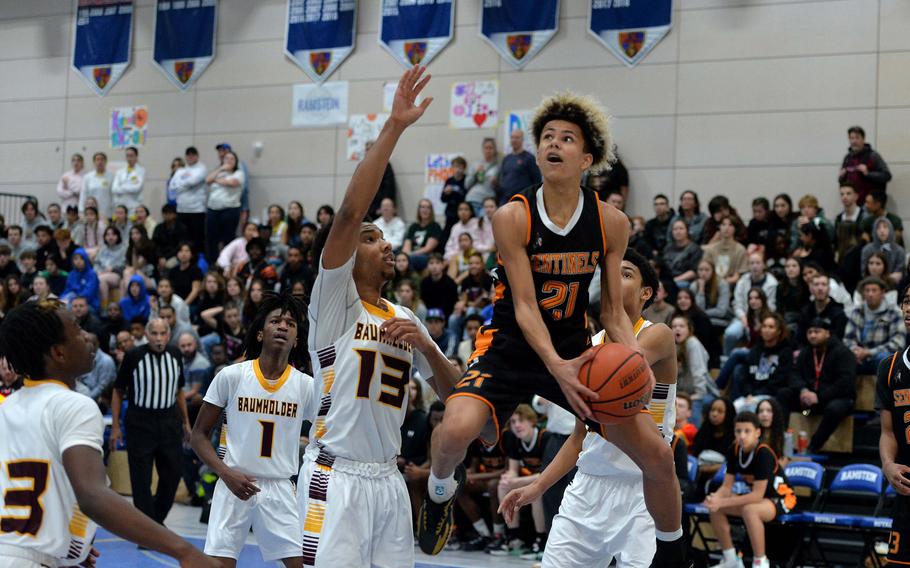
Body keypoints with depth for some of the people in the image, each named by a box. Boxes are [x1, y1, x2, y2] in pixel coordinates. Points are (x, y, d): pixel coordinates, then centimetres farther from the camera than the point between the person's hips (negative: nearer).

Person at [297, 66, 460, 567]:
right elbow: (350, 212, -16)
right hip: (336, 476, -7)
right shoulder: (335, 301, -2)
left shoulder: (405, 319, 17)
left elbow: (452, 392, 17)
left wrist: (426, 347, -3)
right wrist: (393, 129, -19)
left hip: (387, 479, 7)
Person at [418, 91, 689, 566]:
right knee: (456, 429, -31)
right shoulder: (512, 217, -17)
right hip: (510, 348, -3)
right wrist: (555, 366, -36)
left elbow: (612, 312, -1)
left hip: (574, 352, 3)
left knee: (657, 456, -2)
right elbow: (524, 307, -20)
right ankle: (440, 491, 6)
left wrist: (634, 358, -22)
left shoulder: (611, 224, -8)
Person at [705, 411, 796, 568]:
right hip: (756, 497, 8)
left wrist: (722, 502, -33)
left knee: (749, 510, -37)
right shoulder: (734, 450, -8)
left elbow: (757, 495, -30)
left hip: (780, 498, -8)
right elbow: (726, 487, -6)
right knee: (714, 508, -8)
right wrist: (715, 498, -30)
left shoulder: (763, 454, -28)